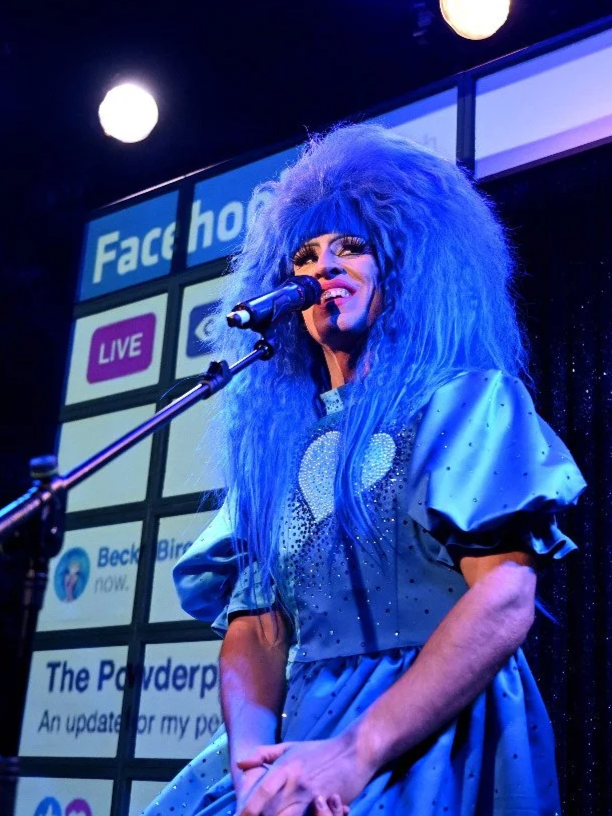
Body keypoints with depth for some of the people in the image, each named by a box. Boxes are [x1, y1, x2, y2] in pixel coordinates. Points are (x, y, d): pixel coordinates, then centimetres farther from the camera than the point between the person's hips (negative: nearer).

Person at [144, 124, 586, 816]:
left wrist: (360, 751, -19)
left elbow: (505, 598, -11)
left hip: (441, 733, -4)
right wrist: (252, 755, -10)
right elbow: (253, 629, 10)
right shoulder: (277, 439, 17)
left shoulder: (470, 400, 2)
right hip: (301, 735, 4)